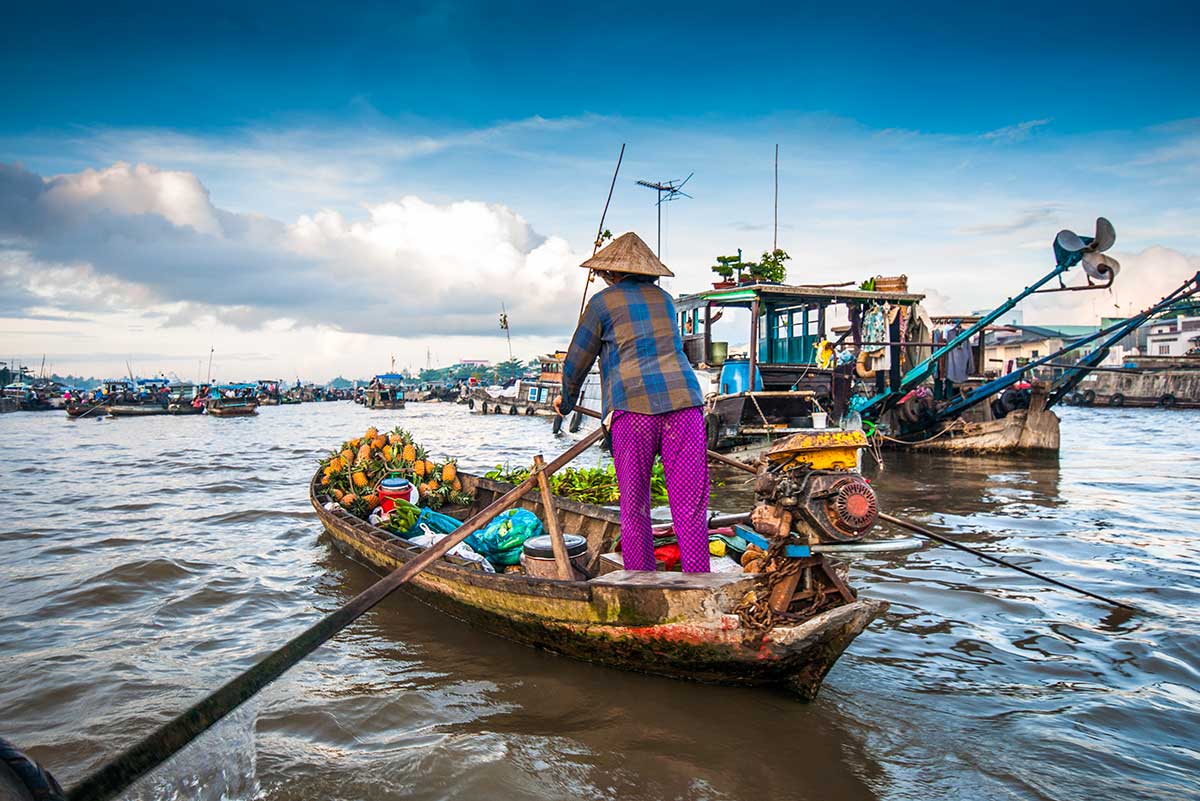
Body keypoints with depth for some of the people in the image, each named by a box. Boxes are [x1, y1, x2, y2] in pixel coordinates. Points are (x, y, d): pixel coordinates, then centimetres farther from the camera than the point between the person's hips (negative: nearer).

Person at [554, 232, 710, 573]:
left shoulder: (603, 302, 10)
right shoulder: (664, 298, 23)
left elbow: (578, 360, 16)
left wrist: (567, 399, 36)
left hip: (634, 405, -3)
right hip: (684, 399, 3)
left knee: (634, 509, 7)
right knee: (690, 507, 2)